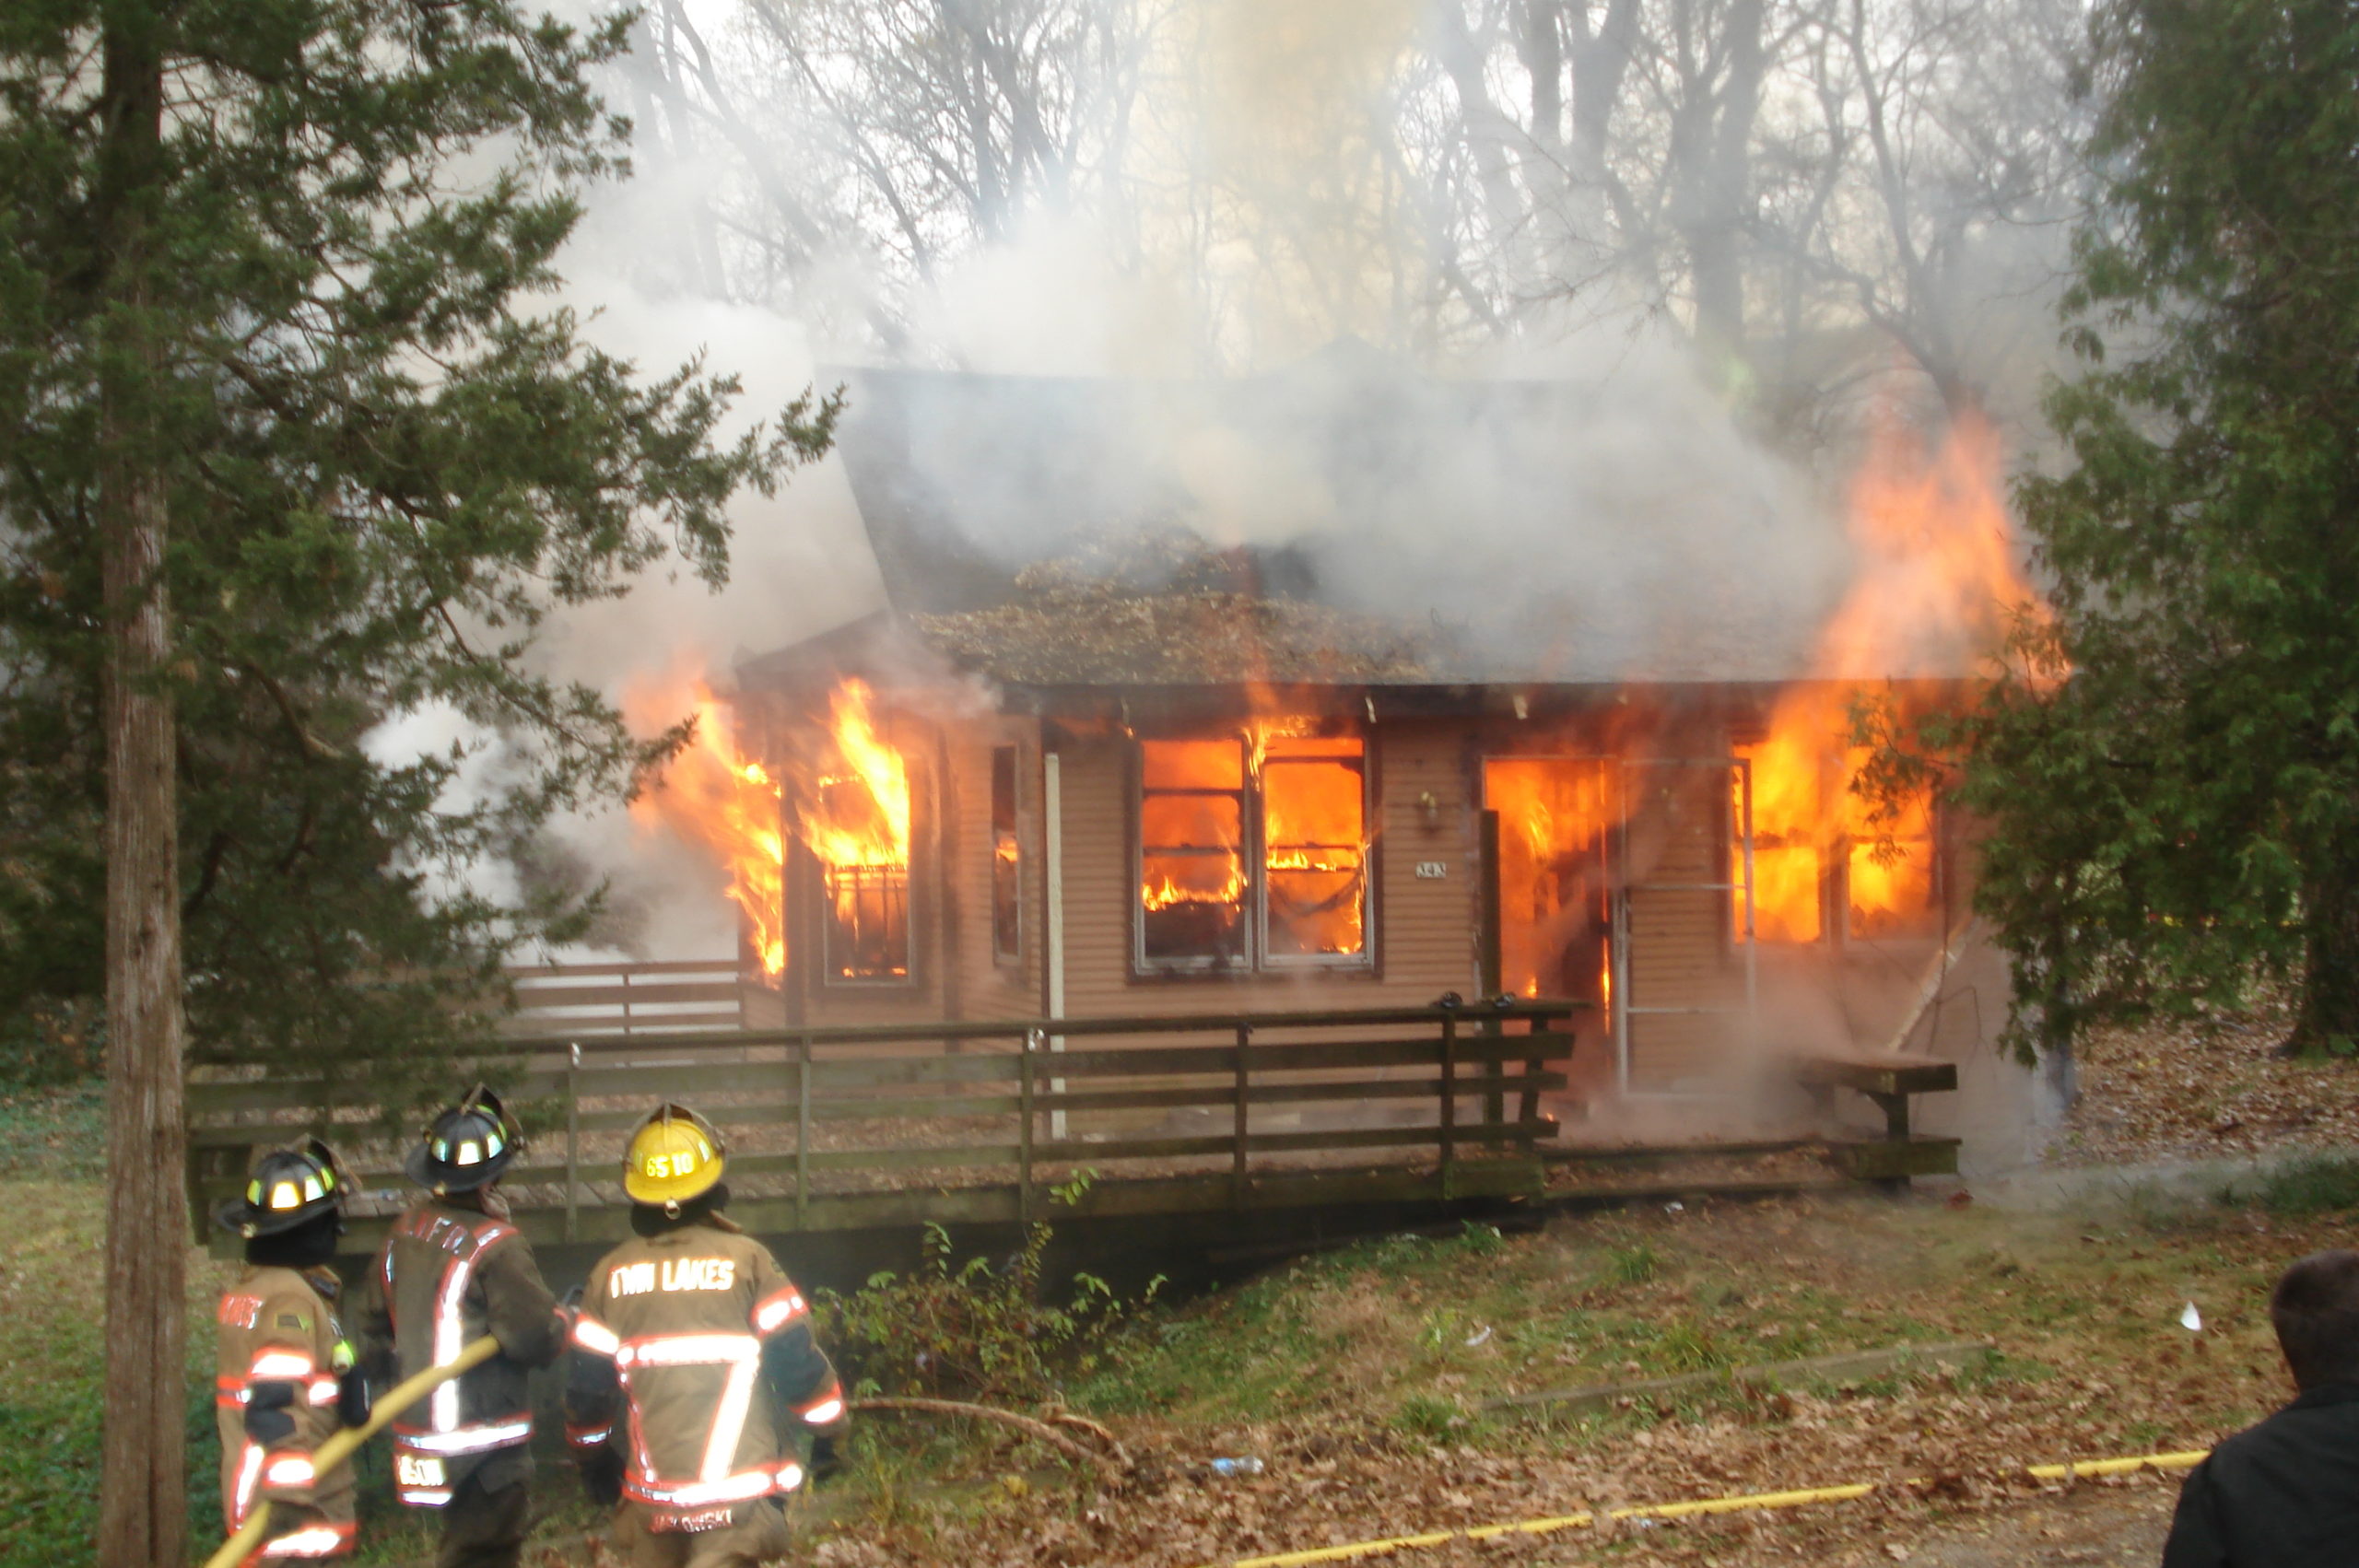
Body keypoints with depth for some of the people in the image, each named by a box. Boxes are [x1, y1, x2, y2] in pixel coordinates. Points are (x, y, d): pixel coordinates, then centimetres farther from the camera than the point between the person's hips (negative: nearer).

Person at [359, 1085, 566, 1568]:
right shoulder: (496, 1247, -20)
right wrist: (567, 1320, 1)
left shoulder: (404, 1233, 4)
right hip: (486, 1441, -8)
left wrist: (401, 1374, 27)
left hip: (418, 1429, 8)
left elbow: (376, 1320, 15)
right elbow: (536, 1337, -19)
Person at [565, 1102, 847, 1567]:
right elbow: (798, 1359, -3)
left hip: (651, 1485, 3)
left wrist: (594, 1462, 24)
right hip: (739, 1485, -3)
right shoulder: (744, 1259, -5)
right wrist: (830, 1431, 12)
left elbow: (586, 1386, 8)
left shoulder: (611, 1275, 3)